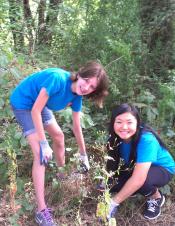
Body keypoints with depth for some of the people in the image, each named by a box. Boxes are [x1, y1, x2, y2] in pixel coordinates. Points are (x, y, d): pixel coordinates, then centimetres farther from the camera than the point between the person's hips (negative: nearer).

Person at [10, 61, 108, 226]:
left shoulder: (76, 96, -10)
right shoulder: (58, 79, -34)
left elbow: (77, 126, 0)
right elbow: (35, 111, -30)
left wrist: (83, 155, 7)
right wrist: (43, 143, -28)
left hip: (39, 103, 8)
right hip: (23, 103, -8)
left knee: (58, 136, 19)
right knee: (41, 154, -16)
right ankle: (41, 210, -12)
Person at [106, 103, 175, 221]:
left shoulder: (146, 140, -37)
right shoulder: (117, 137, -18)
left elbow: (138, 179, -42)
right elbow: (111, 164, -11)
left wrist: (114, 203, -37)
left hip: (162, 169, -5)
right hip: (134, 167, 5)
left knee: (142, 182, -36)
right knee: (110, 183, -17)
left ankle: (156, 197, -2)